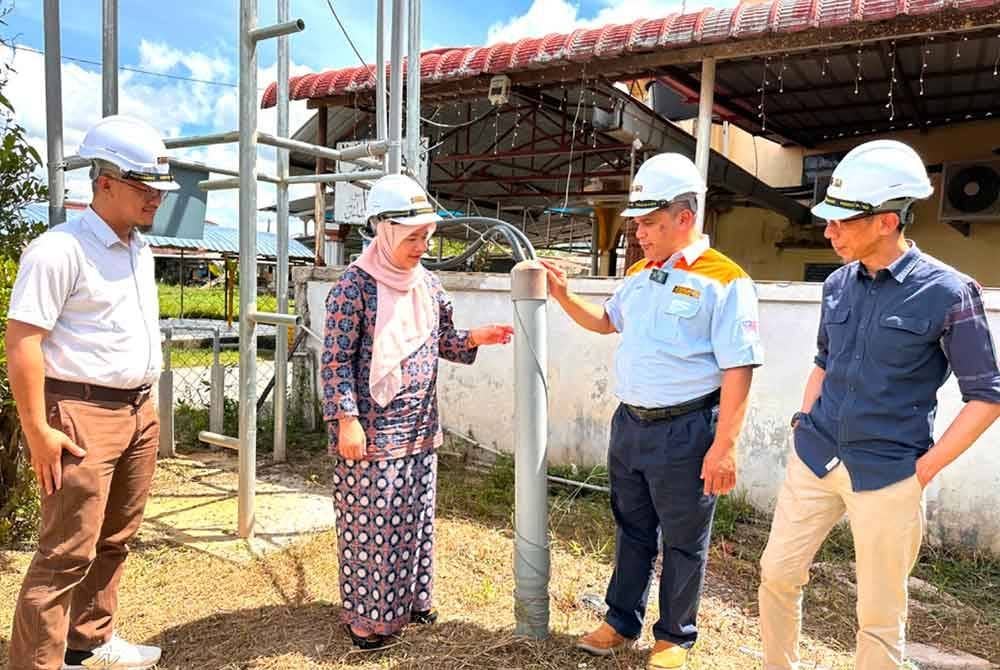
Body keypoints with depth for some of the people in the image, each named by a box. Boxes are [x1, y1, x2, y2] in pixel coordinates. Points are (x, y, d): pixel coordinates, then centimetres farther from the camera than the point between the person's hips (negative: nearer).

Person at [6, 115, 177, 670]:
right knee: (68, 551, -3)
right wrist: (38, 431, -17)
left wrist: (145, 405, 17)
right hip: (83, 415, -8)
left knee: (114, 540, 17)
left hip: (138, 412, 8)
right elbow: (21, 343, -15)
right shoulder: (59, 249, -13)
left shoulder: (140, 249, 12)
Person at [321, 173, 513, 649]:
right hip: (372, 428, -6)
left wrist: (474, 339, -3)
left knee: (416, 514, 16)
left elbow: (442, 343, 15)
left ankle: (411, 597, 34)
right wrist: (347, 420, -18)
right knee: (370, 520, 4)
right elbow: (336, 359, -14)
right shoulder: (356, 284, -13)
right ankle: (366, 615, 21)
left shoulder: (428, 284, 6)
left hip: (420, 426, 7)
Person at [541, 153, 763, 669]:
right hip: (629, 423, 7)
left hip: (685, 432, -6)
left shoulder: (723, 281, -13)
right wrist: (563, 295, 12)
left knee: (683, 543, 11)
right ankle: (621, 622, 36)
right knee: (631, 531, 20)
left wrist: (723, 446, -19)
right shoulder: (639, 275, 9)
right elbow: (606, 321, 27)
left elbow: (737, 370, -16)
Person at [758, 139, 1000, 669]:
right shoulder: (838, 284, 4)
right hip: (813, 459, 5)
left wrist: (925, 468, -10)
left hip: (888, 475, -5)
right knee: (777, 574, 13)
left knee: (879, 616, 9)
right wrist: (803, 422, 9)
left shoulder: (947, 293, -12)